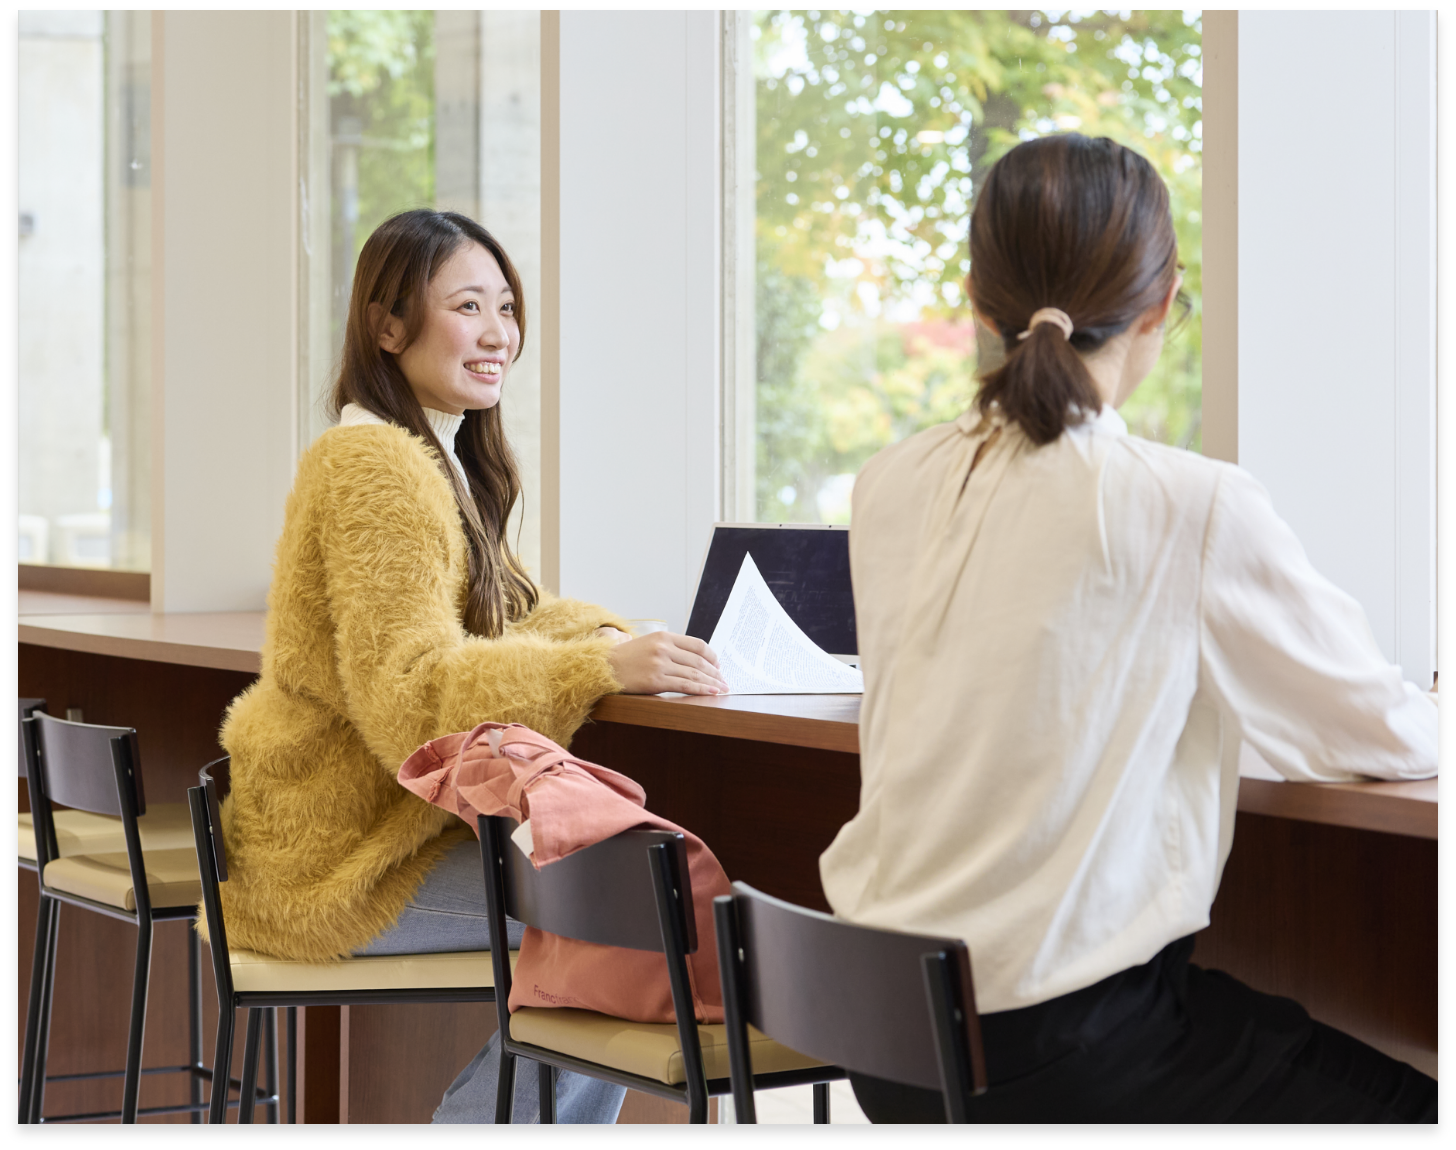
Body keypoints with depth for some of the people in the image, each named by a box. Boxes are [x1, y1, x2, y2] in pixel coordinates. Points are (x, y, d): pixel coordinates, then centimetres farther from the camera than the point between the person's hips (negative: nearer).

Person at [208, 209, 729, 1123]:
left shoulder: (442, 461, 16)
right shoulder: (373, 466, -18)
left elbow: (491, 621, 16)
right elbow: (412, 692, -26)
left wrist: (602, 635, -5)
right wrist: (601, 670, -33)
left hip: (388, 826, 10)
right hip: (343, 864, -10)